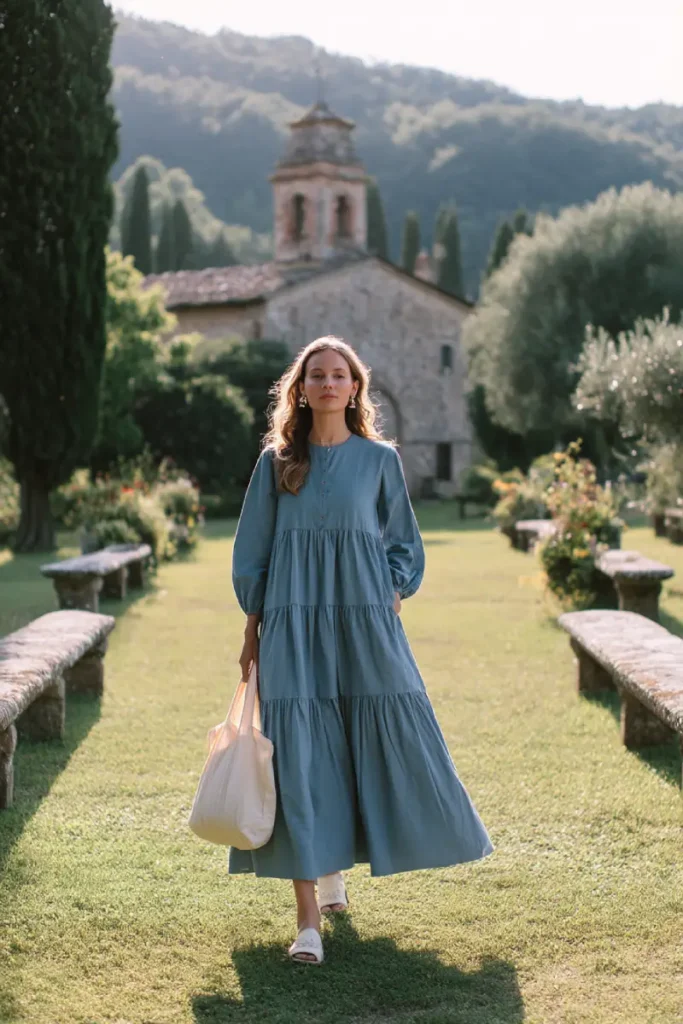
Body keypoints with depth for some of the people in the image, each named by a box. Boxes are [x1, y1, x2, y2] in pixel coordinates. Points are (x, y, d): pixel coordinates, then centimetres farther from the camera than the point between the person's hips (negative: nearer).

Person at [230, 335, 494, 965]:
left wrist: (394, 596, -1)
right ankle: (309, 919, -2)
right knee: (300, 754, -6)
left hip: (365, 618, 1)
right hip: (292, 624, -1)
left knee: (392, 741, 2)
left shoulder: (379, 458, 6)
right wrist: (252, 628, 6)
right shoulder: (276, 462, 6)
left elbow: (403, 541, 14)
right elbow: (253, 549, 10)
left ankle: (333, 866, 30)